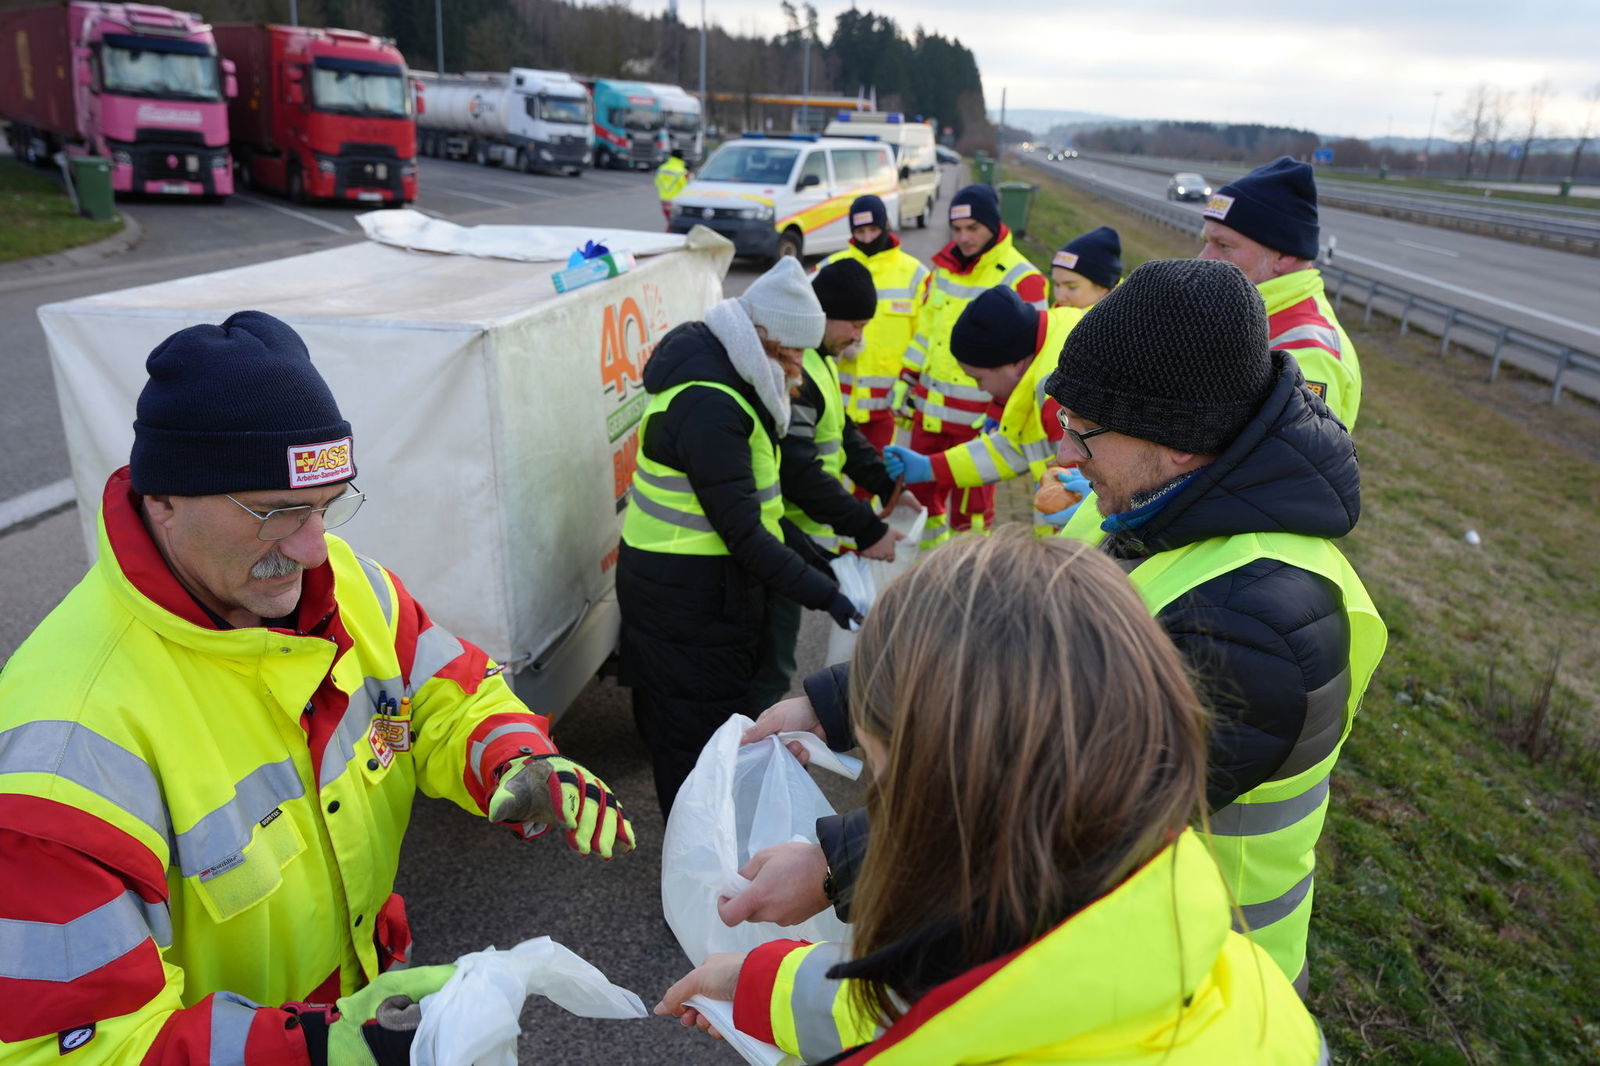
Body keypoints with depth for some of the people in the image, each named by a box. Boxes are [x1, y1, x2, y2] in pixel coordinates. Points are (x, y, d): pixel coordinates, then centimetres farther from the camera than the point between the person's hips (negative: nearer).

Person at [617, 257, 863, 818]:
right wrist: (822, 593, -23)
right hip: (686, 596, -10)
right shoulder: (709, 405, -26)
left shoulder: (718, 372, 6)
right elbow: (742, 532, -26)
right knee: (704, 729, 2)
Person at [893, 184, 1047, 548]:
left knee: (969, 504, 3)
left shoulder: (1020, 279, -12)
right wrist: (906, 381, 16)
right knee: (922, 491, 16)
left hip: (976, 417, -7)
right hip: (930, 408, 7)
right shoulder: (943, 267, 10)